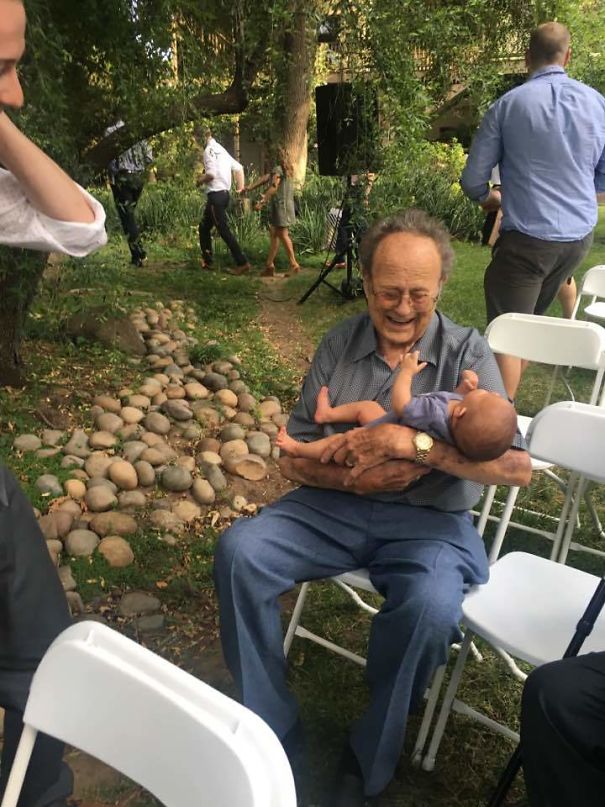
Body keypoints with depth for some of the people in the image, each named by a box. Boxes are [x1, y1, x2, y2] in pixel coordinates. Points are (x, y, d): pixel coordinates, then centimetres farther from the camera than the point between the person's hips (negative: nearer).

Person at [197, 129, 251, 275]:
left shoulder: (209, 150, -10)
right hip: (224, 193, 9)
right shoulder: (221, 149, 16)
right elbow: (239, 168, 16)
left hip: (215, 195, -9)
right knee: (204, 227, 18)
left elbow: (211, 174, -21)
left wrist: (200, 180, -2)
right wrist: (241, 187, 13)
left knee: (224, 230, -9)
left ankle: (242, 263, -11)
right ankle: (207, 261, 24)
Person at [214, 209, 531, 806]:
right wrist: (351, 477, -16)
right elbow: (293, 458, 4)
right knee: (238, 550, -18)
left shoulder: (466, 353, -4)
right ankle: (273, 742, -3)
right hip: (335, 504, 3)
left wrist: (416, 442, -28)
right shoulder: (339, 344, 3)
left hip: (428, 521, -2)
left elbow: (516, 467, -16)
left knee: (429, 605, -32)